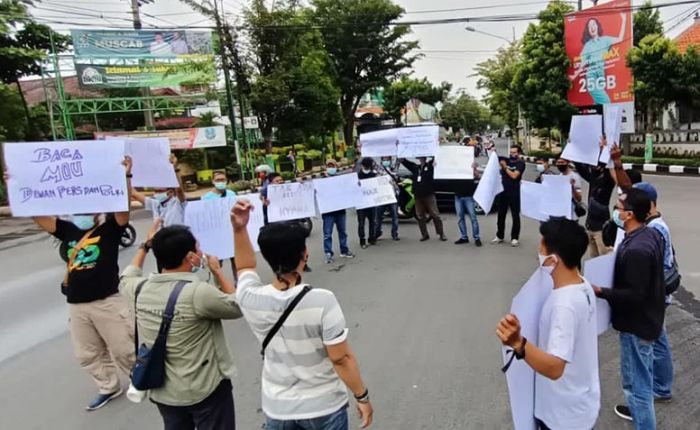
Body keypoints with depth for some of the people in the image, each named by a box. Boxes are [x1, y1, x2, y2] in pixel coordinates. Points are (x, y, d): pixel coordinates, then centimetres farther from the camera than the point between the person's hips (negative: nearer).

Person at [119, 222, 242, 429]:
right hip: (205, 391, -6)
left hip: (162, 392, 6)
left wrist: (146, 246, 23)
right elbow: (238, 306, -10)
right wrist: (217, 271, -1)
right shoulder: (198, 293, -27)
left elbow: (126, 279, 17)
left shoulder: (141, 289, -9)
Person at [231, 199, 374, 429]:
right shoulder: (322, 301, -27)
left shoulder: (251, 300, -16)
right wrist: (362, 396, -5)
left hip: (277, 409, 3)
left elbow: (246, 267, 7)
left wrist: (239, 228, 0)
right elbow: (341, 359, -19)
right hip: (323, 407, -3)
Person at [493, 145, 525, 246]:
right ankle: (499, 236, 20)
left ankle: (515, 238, 8)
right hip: (503, 192, 5)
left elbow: (514, 175, -16)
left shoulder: (520, 163, -3)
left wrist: (505, 167, -10)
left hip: (514, 193, -5)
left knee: (515, 216, 3)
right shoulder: (506, 161, 9)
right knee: (501, 215, 10)